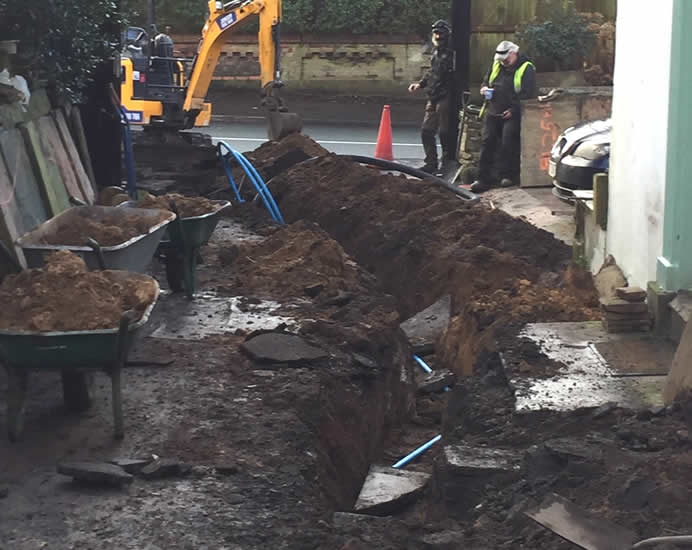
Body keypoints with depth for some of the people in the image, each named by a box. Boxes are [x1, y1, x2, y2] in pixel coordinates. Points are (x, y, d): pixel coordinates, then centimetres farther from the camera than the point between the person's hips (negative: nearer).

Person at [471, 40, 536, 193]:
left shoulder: (526, 68, -6)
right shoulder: (496, 66, 13)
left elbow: (528, 94, -11)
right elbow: (486, 81, 28)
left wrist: (513, 110, -16)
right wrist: (484, 88, 3)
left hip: (511, 115, -5)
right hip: (492, 112, 5)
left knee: (509, 144, -11)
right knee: (487, 143, -2)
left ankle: (507, 176, 1)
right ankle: (483, 179, -1)